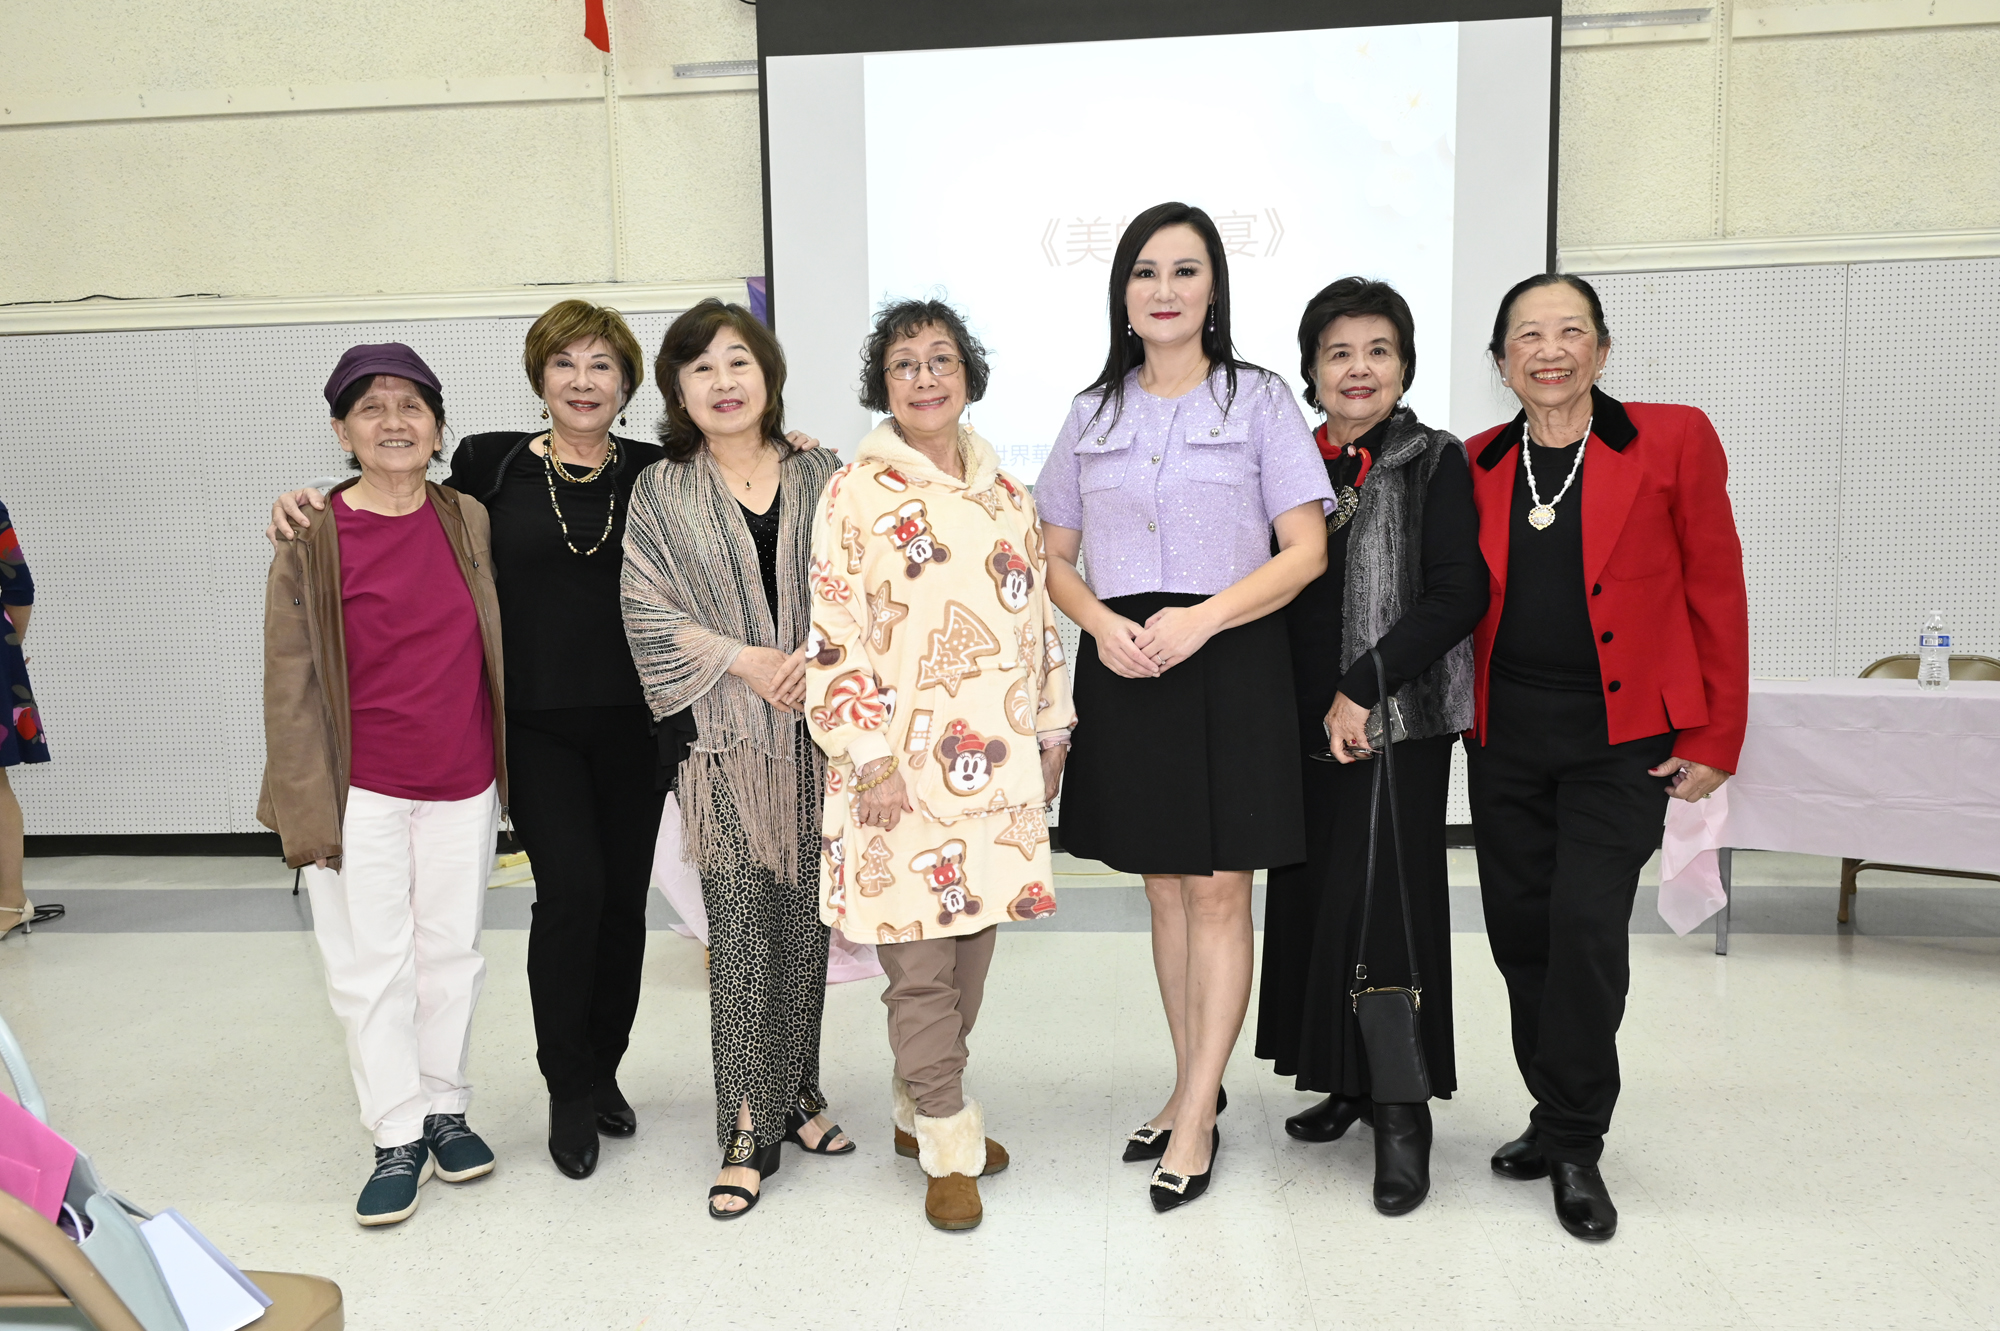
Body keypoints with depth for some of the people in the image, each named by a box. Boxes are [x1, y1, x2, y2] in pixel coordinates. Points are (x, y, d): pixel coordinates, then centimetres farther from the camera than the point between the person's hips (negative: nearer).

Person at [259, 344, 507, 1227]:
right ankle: (398, 1138, 18)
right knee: (369, 964, 4)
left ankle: (446, 1109, 29)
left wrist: (510, 764, 9)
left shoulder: (471, 522, 2)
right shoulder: (313, 538, -6)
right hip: (361, 790, -2)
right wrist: (309, 809, -9)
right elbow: (291, 682, -5)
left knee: (452, 952, 12)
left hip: (462, 785, 3)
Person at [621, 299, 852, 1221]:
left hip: (818, 735, 2)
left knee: (806, 922, 9)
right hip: (727, 738, -2)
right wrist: (746, 659, -11)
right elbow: (647, 611, -1)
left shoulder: (819, 477, 8)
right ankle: (748, 1130, 9)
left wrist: (817, 654, -12)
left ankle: (798, 1095, 26)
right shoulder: (660, 493, 4)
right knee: (740, 934, -2)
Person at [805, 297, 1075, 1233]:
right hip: (905, 768, -5)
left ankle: (920, 1109, 32)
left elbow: (1039, 619, 16)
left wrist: (1052, 732, 13)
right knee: (920, 961, 1)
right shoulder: (857, 492, -5)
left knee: (972, 950, 13)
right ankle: (949, 1143, 18)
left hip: (998, 768, 5)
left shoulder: (1005, 491, 12)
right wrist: (872, 758, -13)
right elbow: (834, 638, -9)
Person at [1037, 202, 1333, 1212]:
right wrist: (1101, 623, -8)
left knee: (1218, 891, -2)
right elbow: (1054, 557, 13)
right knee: (1164, 890, 12)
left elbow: (1306, 551, -5)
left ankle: (1196, 1120, 8)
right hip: (1124, 665, 4)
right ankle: (1194, 1091, 26)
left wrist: (1199, 618, -18)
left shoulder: (1259, 400, 1)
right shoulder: (1094, 414, 11)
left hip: (1229, 663, -3)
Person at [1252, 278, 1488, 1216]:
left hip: (1397, 724, -5)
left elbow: (1458, 595, -11)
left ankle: (1400, 1114, 6)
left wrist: (1364, 689, -17)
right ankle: (1350, 1081, 27)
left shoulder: (1435, 463, -3)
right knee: (1313, 899, 10)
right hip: (1303, 722, 5)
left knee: (1382, 907, -7)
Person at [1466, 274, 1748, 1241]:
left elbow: (1717, 593, -2)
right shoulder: (1476, 464, 5)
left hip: (1620, 734, -3)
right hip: (1505, 734, 4)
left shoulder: (1673, 442, -3)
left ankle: (1574, 1149, 10)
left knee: (1586, 925, -9)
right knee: (1520, 930, 8)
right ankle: (1557, 1117, 28)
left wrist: (1714, 740, -3)